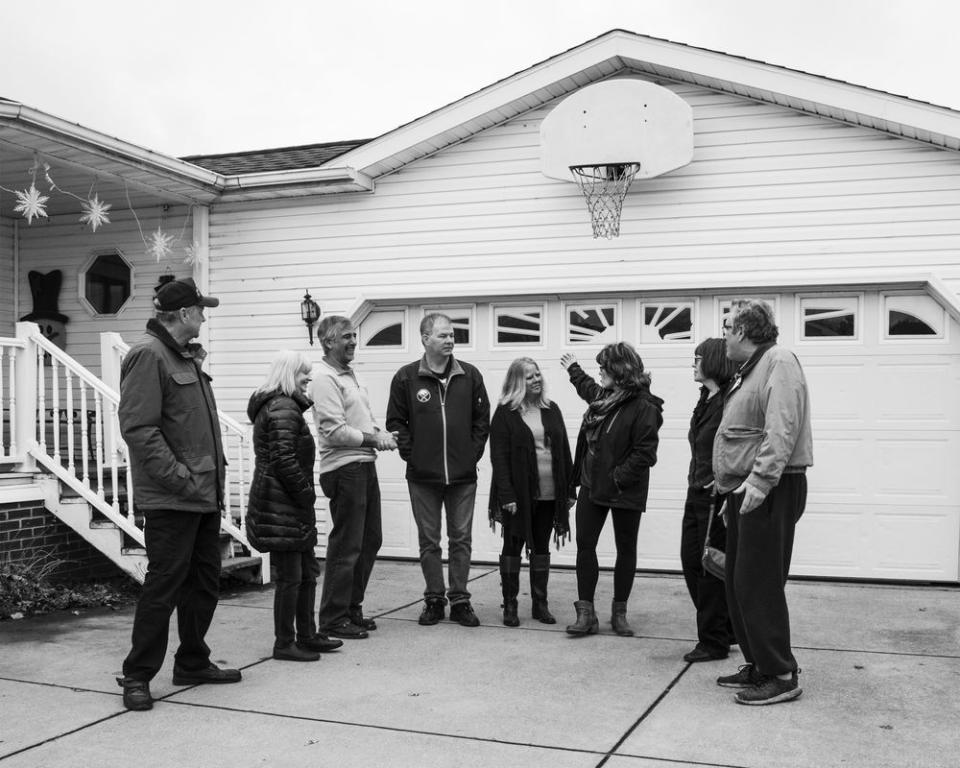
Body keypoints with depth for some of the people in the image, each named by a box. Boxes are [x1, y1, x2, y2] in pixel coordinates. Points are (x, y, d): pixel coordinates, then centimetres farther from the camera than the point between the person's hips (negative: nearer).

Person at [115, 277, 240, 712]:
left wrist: (216, 468, 13)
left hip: (205, 496, 10)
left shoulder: (187, 357, 17)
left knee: (204, 583, 15)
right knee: (164, 584, -4)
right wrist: (180, 478, -21)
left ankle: (193, 664, 28)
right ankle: (137, 676, 8)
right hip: (171, 500, -9)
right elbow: (138, 428, -21)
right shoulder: (148, 356, -13)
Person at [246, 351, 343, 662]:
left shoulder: (281, 406, 19)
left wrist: (305, 494, 17)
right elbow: (284, 459, -22)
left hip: (290, 506, 11)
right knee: (290, 576, -3)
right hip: (281, 505, -11)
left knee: (307, 572, 16)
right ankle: (284, 644, 6)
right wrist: (305, 493, -14)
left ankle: (307, 635, 25)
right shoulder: (283, 409, -15)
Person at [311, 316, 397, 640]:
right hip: (343, 470, -10)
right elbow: (334, 431, -19)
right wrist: (373, 438, -13)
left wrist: (380, 434, 1)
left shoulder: (349, 375, 18)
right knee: (346, 547, -3)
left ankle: (352, 609, 26)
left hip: (365, 467, 10)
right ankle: (334, 619, 7)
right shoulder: (325, 378, -12)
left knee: (370, 540, 15)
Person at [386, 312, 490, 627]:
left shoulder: (470, 376, 3)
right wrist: (410, 453, -6)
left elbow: (482, 419, 7)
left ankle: (460, 601, 15)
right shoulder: (406, 378, -1)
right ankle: (434, 599, 19)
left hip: (463, 475, 1)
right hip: (422, 476, -1)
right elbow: (395, 421, 2)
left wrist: (473, 452, -1)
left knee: (461, 539, 6)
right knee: (429, 541, 8)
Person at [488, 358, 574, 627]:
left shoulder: (551, 410, 9)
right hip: (519, 494, -4)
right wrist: (507, 496, -16)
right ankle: (509, 605, 13)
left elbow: (564, 452, 10)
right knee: (512, 546, 5)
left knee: (542, 547, 11)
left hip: (549, 494, 4)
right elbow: (499, 457, -9)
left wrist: (569, 489, 5)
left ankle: (540, 604, 19)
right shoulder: (505, 413, -5)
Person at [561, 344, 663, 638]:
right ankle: (586, 613, 7)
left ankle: (619, 612, 19)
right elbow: (587, 388, 35)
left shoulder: (644, 407, -17)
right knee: (584, 545, 2)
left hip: (624, 492, -7)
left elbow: (645, 453, -22)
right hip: (592, 486, 7)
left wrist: (618, 478, -23)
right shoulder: (603, 396, 8)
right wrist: (573, 369, 47)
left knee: (626, 549, 9)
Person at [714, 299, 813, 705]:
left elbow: (782, 429, -24)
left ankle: (781, 676, 1)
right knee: (738, 583, 14)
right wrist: (731, 487, 19)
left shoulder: (779, 362, -11)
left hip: (769, 491, -10)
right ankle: (757, 665, 24)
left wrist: (760, 480, -30)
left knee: (758, 584, -8)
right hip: (745, 491, 10)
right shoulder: (748, 371, 19)